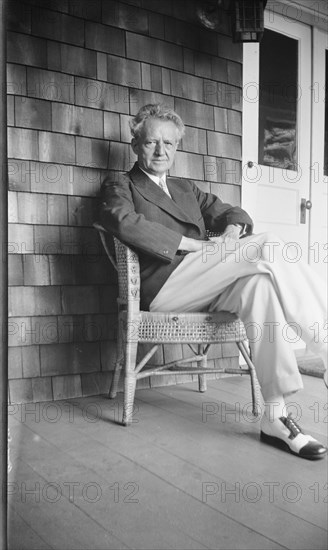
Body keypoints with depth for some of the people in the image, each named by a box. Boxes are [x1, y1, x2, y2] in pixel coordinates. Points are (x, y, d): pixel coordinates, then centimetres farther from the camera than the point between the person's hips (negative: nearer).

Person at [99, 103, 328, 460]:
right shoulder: (120, 187, 14)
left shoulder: (186, 189, 33)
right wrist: (194, 244, -16)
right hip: (163, 287, -5)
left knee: (259, 284, -30)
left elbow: (230, 213, 23)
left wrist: (232, 230, -4)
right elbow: (123, 221, -11)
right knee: (268, 247, -22)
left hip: (204, 289, 6)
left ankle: (275, 418, -29)